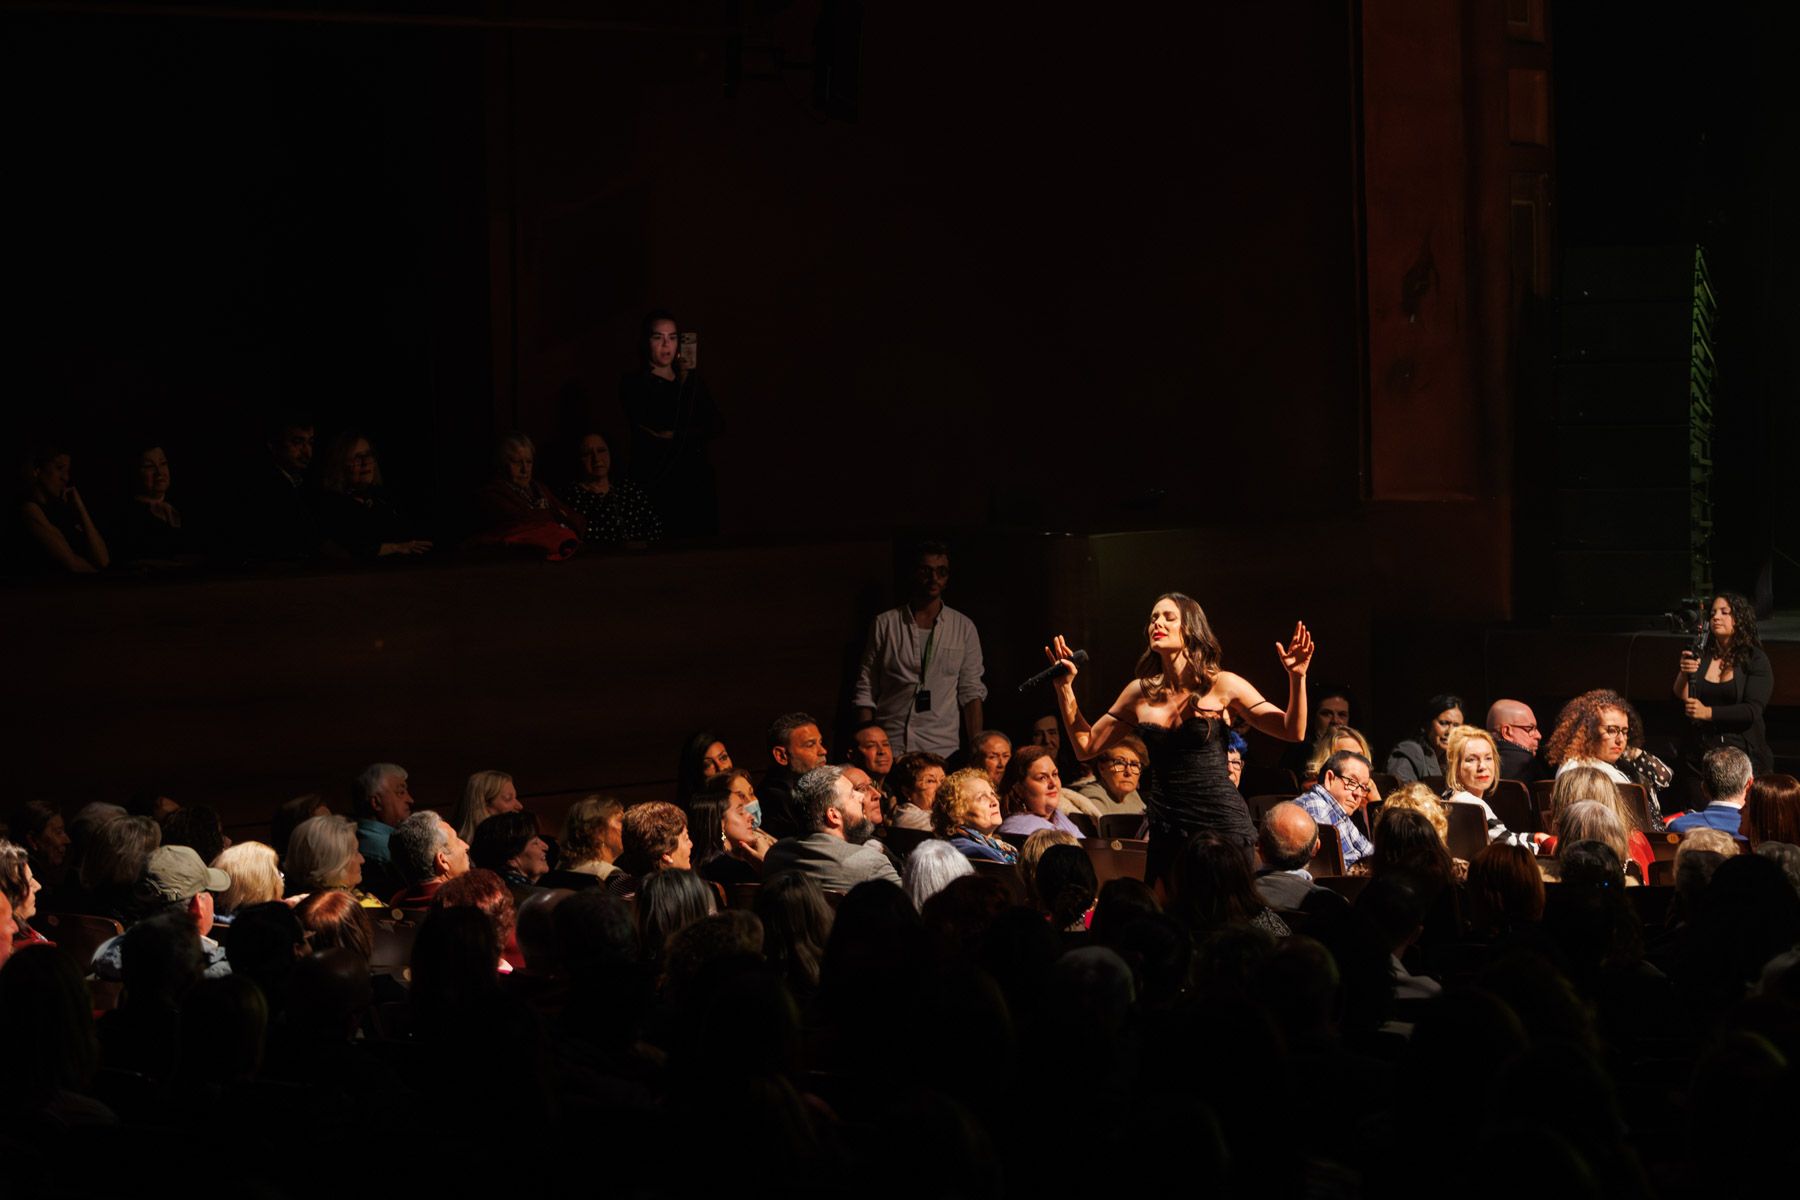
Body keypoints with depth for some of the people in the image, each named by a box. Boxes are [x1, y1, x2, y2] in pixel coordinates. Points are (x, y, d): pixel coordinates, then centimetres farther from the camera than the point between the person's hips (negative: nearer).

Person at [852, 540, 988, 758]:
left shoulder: (963, 628, 9)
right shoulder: (885, 624, 7)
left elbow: (971, 692, 8)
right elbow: (865, 691, 8)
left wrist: (977, 753, -1)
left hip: (942, 751, 1)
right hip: (890, 748, -1)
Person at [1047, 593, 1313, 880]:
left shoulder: (1222, 686, -2)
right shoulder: (1140, 693, 7)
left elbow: (1294, 732, -2)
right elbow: (1086, 747, 12)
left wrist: (1297, 678, -17)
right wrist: (1065, 688, 4)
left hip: (1222, 824, -3)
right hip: (1166, 832, 3)